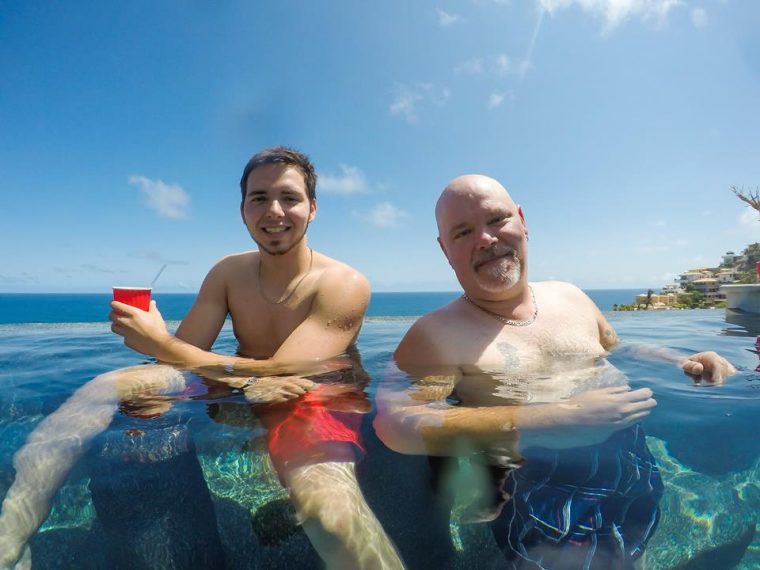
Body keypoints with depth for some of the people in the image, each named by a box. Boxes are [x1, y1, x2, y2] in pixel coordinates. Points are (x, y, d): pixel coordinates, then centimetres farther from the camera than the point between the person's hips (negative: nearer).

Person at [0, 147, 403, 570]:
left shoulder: (345, 285, -14)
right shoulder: (228, 273, 3)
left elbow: (280, 374, -22)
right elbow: (185, 353, -7)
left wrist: (162, 344, -24)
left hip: (319, 406, -4)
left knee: (331, 509, -39)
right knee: (109, 385, -11)